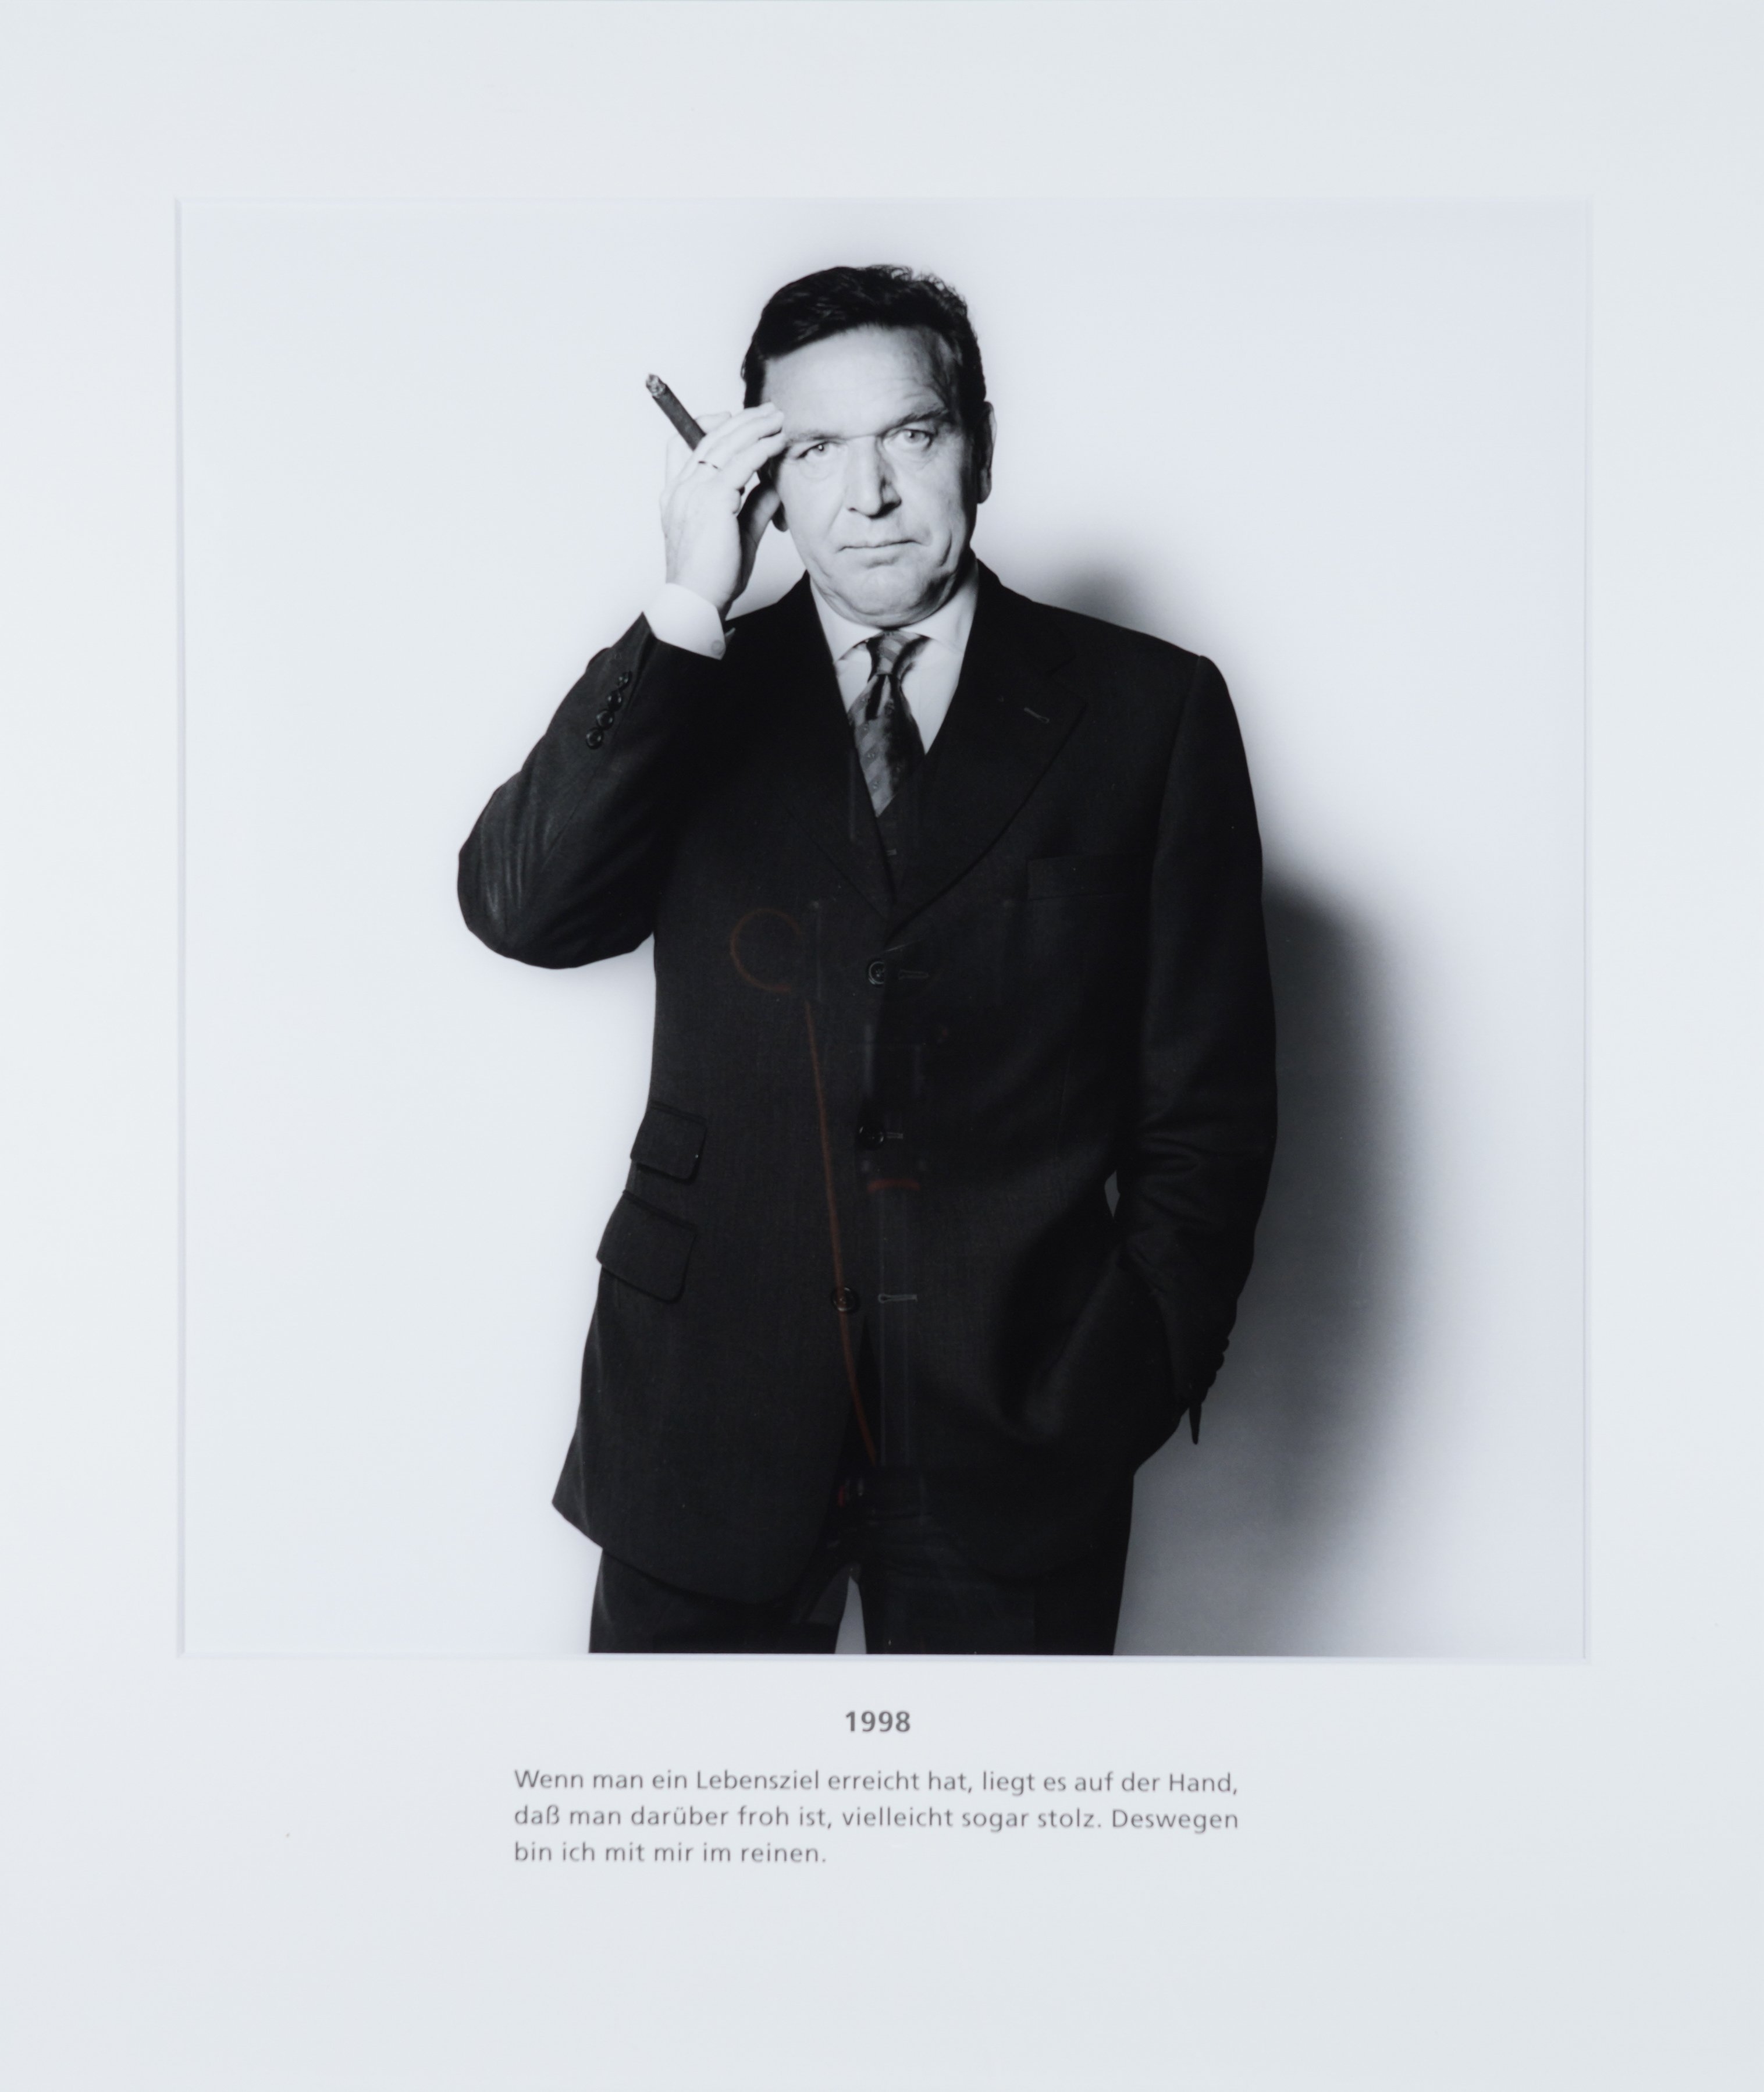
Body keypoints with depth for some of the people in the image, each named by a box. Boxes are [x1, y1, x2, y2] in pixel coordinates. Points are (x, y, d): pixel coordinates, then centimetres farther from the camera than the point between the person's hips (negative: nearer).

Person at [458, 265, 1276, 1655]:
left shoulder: (1149, 710, 0)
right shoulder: (692, 694, 5)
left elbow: (1209, 1101, 0)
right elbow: (518, 909, -11)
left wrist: (1132, 1383, -7)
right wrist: (689, 612, -14)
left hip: (1014, 1430, -1)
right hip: (706, 1421, 2)